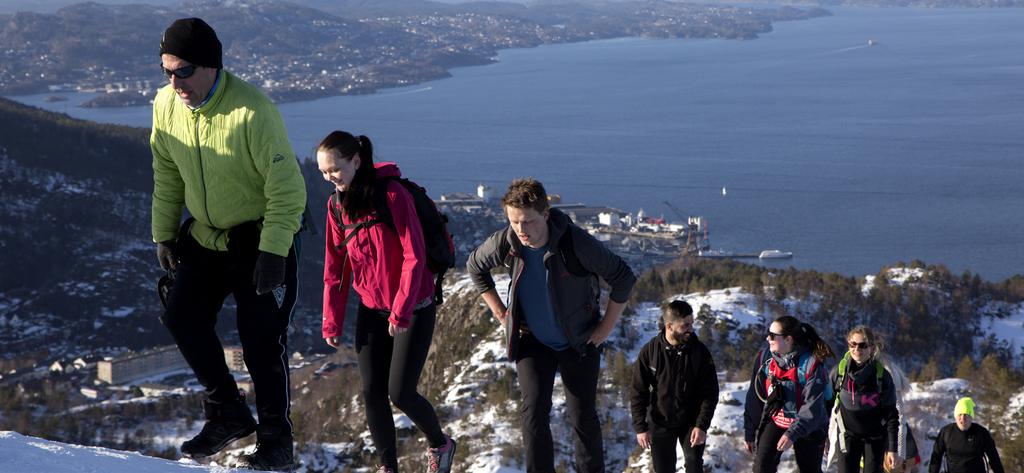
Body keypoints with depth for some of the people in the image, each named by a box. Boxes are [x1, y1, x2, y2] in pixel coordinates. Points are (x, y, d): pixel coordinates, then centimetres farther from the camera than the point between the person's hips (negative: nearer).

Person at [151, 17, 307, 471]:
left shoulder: (252, 111, -27)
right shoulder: (166, 105, -8)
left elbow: (286, 187, -22)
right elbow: (167, 174, 8)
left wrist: (272, 252, -24)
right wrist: (164, 234, 8)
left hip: (261, 238, -6)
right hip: (205, 234, 6)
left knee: (262, 340, -6)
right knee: (182, 316, -3)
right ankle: (228, 412, 14)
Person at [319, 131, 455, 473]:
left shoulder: (392, 194, -18)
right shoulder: (337, 206, 2)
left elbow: (414, 256, -18)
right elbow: (335, 268, 9)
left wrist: (401, 312, -20)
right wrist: (332, 322, 7)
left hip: (413, 308, -6)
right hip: (371, 310, 6)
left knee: (400, 392, -7)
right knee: (372, 392, 1)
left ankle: (440, 445, 19)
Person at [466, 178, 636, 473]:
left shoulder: (577, 243, -26)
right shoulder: (505, 243, -16)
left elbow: (623, 277, -15)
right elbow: (475, 266, 7)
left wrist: (606, 327, -10)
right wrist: (500, 313, 4)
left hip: (579, 342, -2)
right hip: (532, 341, 2)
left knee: (582, 416, 3)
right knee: (534, 412, -10)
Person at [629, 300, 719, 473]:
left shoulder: (699, 351, -9)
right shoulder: (650, 351, -11)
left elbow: (710, 392, -7)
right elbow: (638, 392, -6)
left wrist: (702, 425, -15)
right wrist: (640, 427, -11)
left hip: (691, 422, 0)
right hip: (660, 424, 0)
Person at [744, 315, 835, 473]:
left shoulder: (811, 363, -21)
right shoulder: (767, 358, -7)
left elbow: (812, 406, -23)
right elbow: (755, 397, 1)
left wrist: (793, 433, -30)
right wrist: (751, 432, 2)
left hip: (807, 426, -3)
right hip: (775, 420, 3)